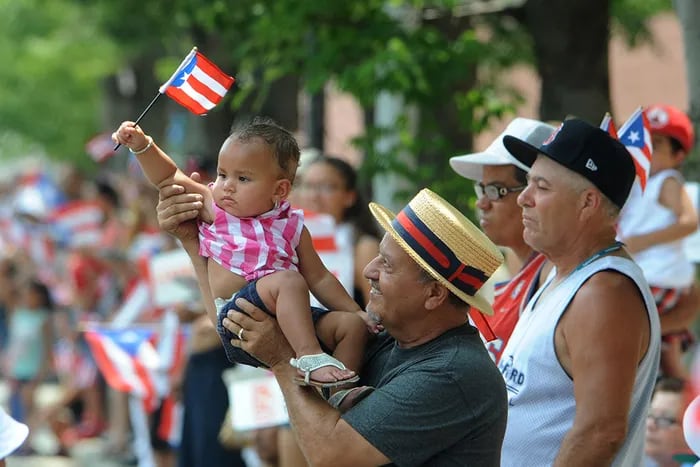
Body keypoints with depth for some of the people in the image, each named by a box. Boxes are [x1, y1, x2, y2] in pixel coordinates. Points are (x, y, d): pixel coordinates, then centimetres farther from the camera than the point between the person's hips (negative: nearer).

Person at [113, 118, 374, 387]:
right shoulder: (215, 209, 13)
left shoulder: (292, 227, 17)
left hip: (288, 321, 5)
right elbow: (167, 177, 16)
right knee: (288, 280, -30)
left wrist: (356, 312, 14)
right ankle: (310, 356, -39)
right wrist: (142, 145, 3)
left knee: (353, 325, -7)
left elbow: (319, 279, 21)